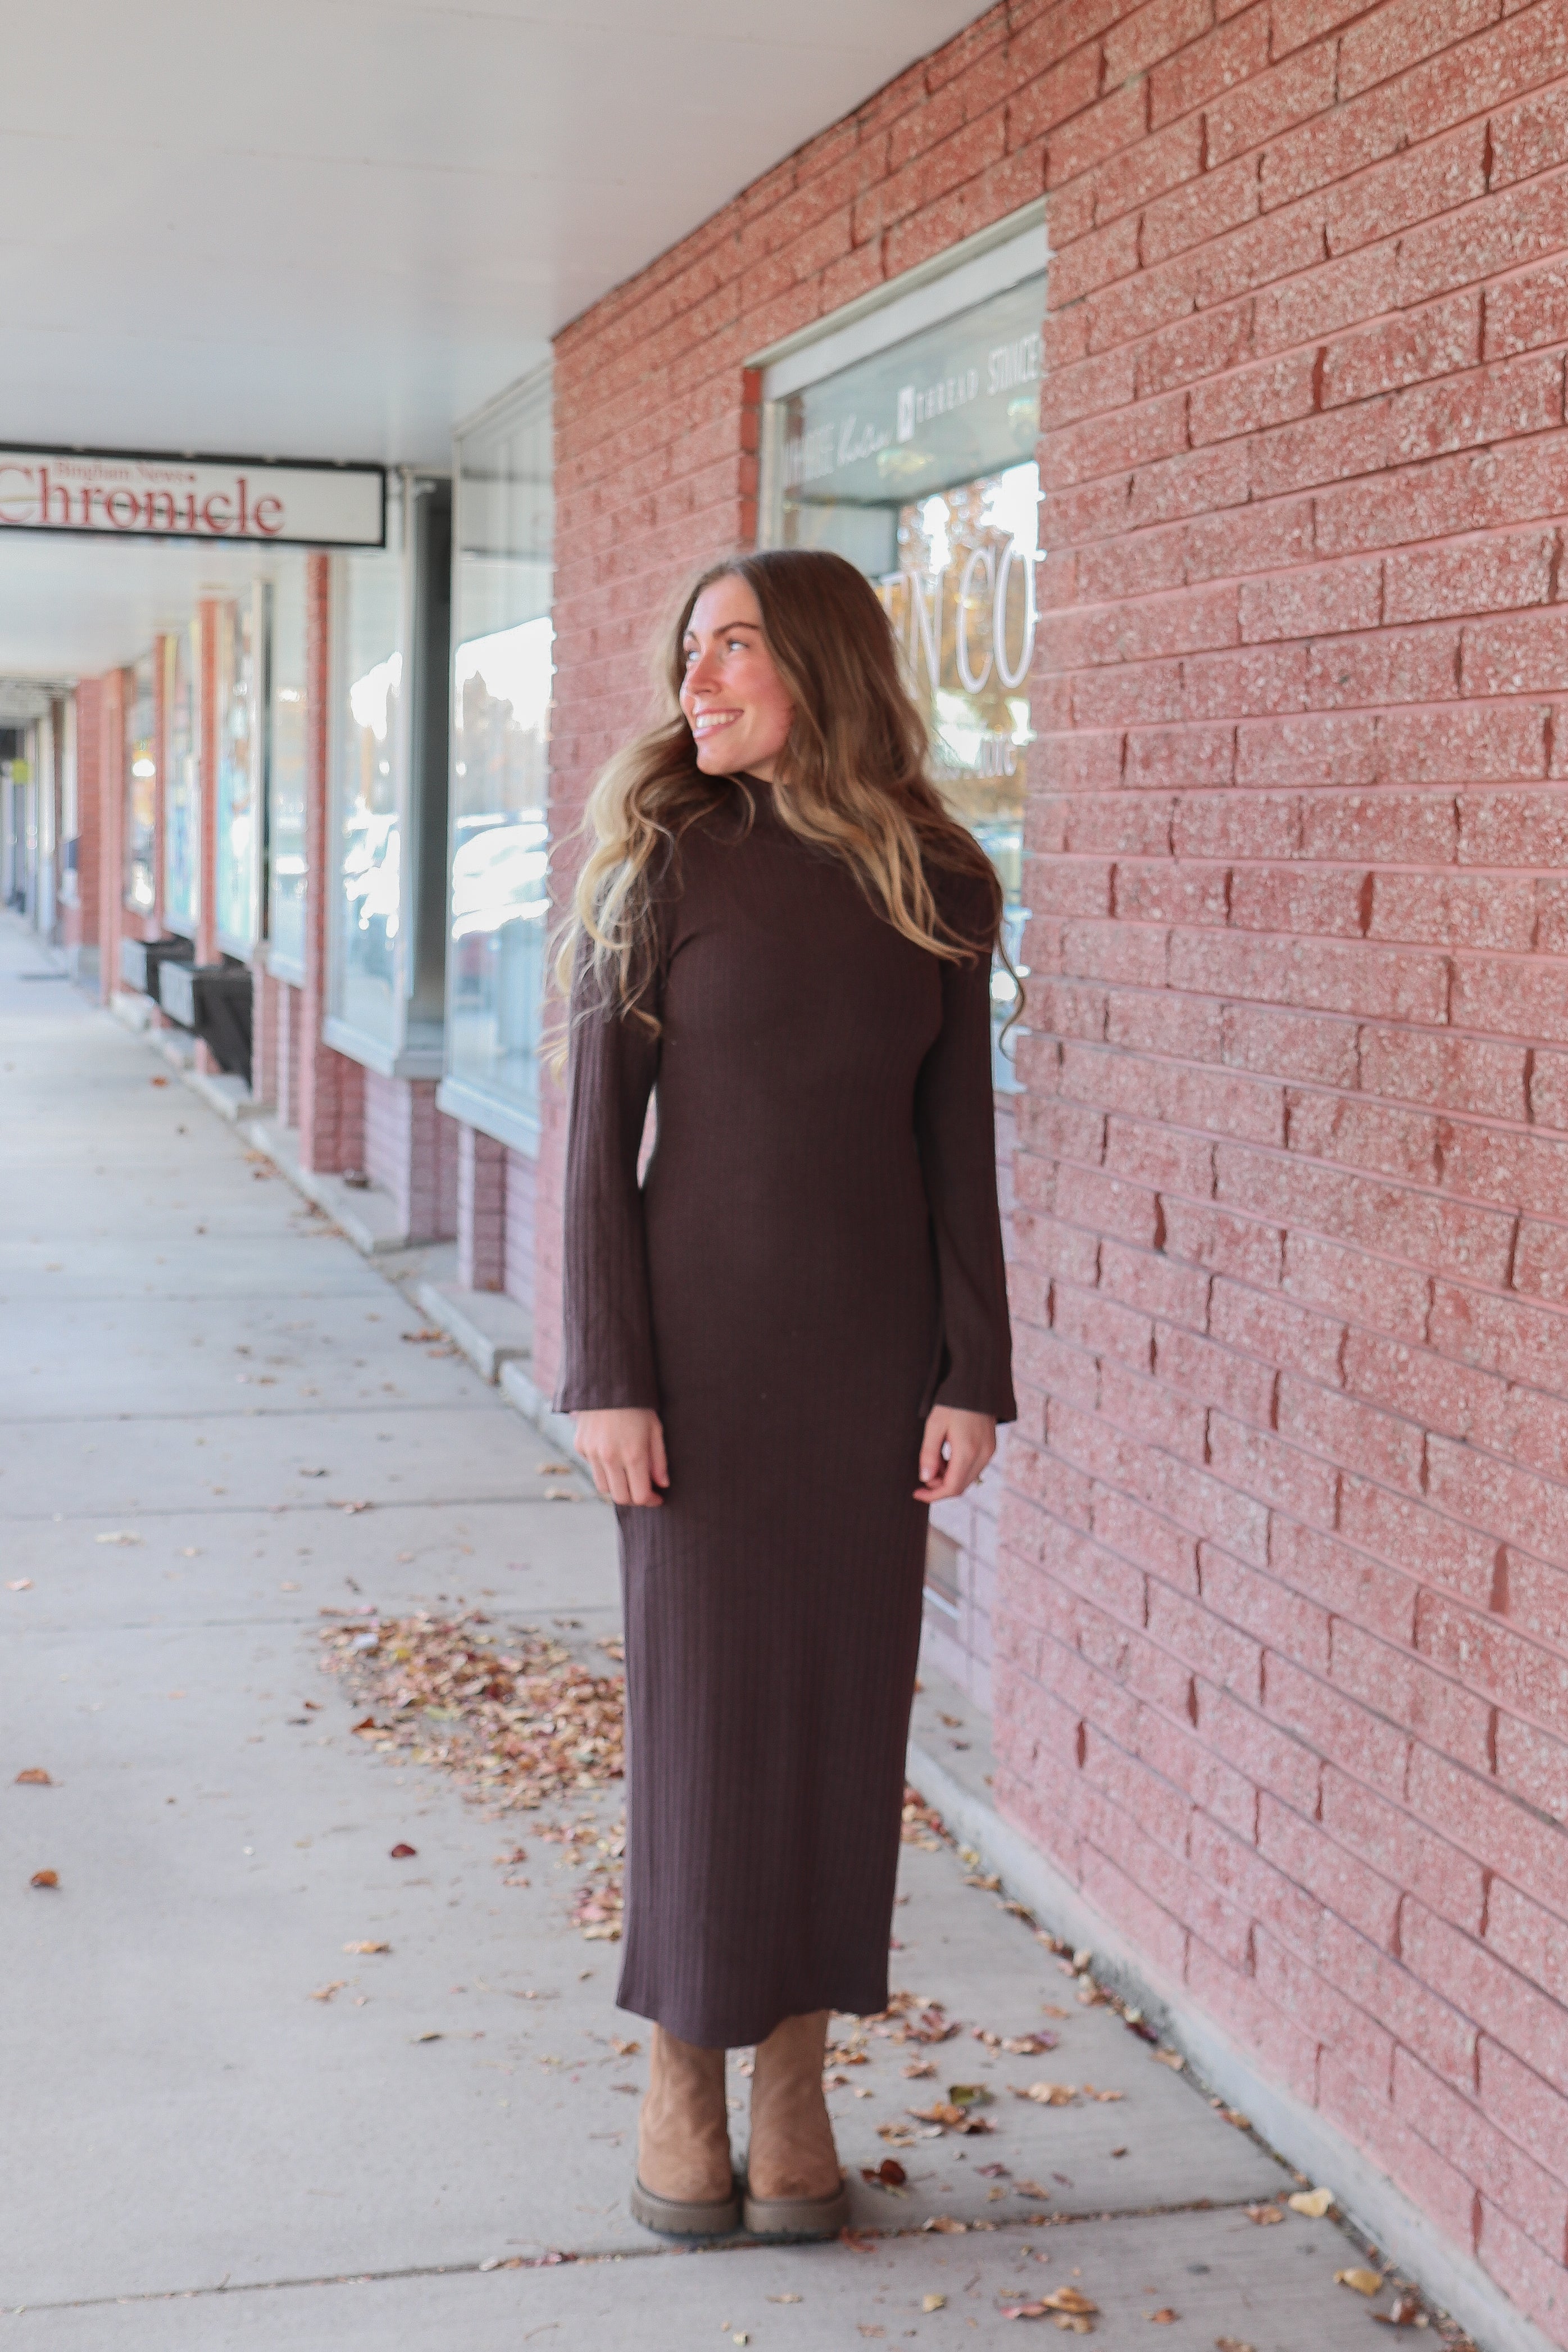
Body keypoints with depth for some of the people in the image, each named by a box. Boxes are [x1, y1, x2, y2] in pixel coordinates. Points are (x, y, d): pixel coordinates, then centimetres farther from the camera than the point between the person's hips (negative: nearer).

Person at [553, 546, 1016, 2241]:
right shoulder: (668, 862, -3)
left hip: (875, 1351, 2)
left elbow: (956, 1144, 6)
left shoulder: (941, 889, 3)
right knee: (699, 1699, 4)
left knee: (843, 1701, 7)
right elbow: (600, 1130, -5)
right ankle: (680, 2081, 21)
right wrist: (606, 1375, -11)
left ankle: (794, 2086, 22)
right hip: (704, 1333, -2)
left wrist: (975, 1374, 0)